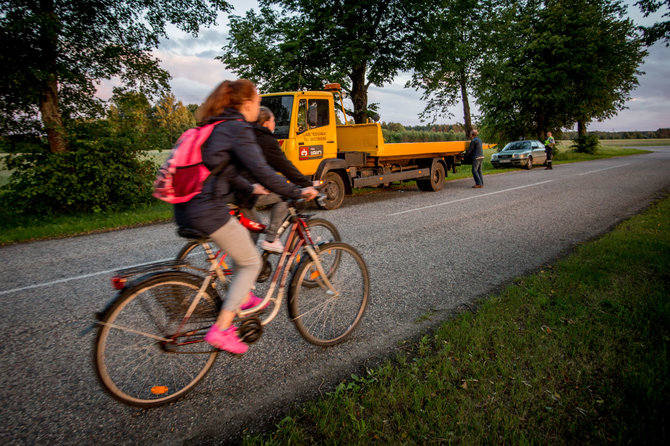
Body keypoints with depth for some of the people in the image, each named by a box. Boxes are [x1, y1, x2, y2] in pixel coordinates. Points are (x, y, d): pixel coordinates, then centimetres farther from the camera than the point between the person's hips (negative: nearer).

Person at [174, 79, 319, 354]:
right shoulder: (238, 128, -11)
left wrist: (250, 188, 35)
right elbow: (262, 171, -19)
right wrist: (297, 192, -10)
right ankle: (221, 329, 3)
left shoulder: (215, 126, 18)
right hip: (207, 210, -10)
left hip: (187, 208, 10)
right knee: (251, 263, 5)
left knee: (243, 237, 28)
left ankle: (244, 297, 37)